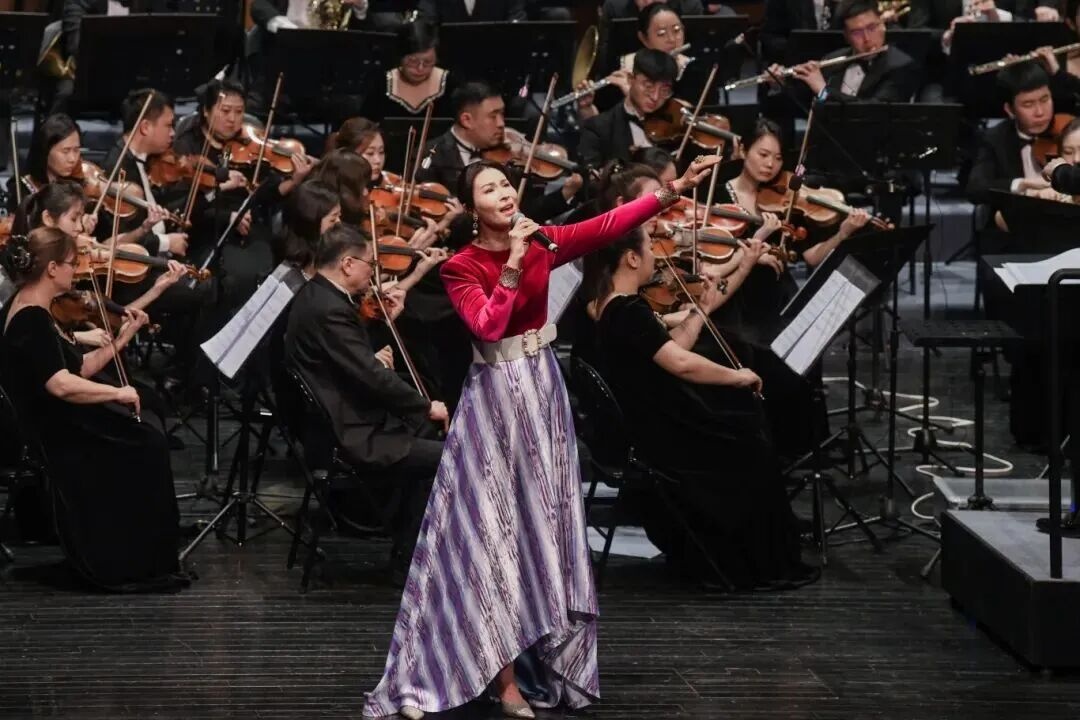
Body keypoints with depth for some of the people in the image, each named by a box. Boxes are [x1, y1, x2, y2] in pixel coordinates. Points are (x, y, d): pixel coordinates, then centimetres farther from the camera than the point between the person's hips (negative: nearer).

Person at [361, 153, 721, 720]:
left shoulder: (541, 244, 2)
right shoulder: (461, 268, -10)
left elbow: (609, 226, -8)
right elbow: (488, 326, -24)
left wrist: (673, 191, -17)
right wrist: (513, 264, -28)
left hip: (543, 389, 5)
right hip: (494, 399, -5)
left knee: (543, 519, 10)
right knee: (492, 526, -5)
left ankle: (549, 651, 19)